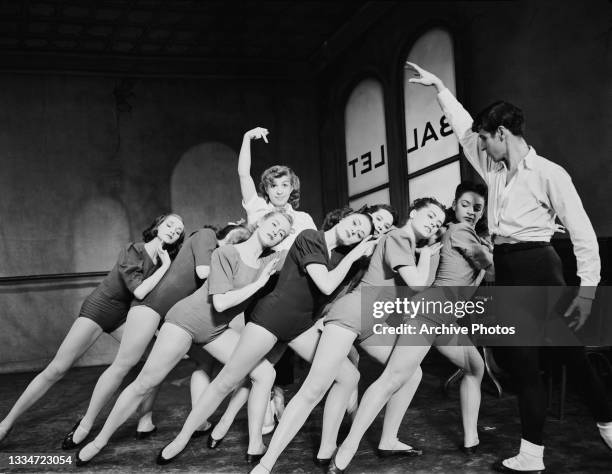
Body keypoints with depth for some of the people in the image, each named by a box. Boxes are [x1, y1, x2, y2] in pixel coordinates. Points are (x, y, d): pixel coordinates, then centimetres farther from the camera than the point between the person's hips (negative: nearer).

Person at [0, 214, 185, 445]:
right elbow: (139, 291, -31)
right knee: (56, 369, -9)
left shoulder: (165, 260, -2)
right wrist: (164, 267, -22)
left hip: (124, 317, 7)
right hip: (97, 308, -6)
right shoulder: (132, 251, -20)